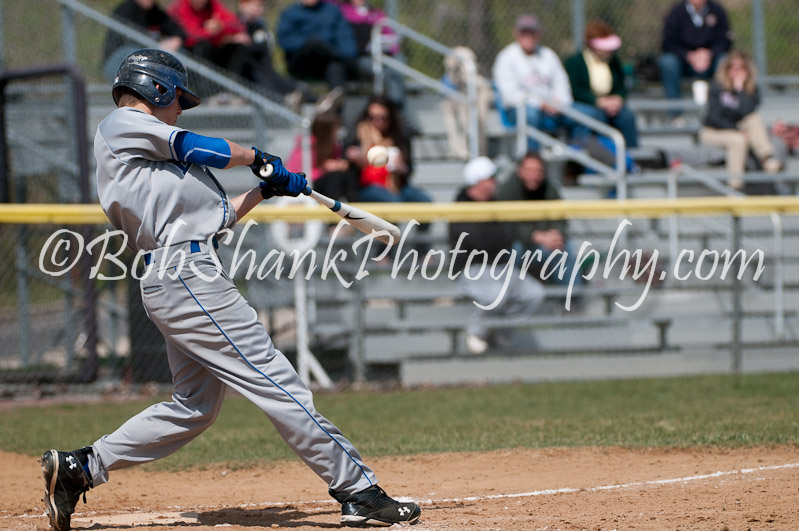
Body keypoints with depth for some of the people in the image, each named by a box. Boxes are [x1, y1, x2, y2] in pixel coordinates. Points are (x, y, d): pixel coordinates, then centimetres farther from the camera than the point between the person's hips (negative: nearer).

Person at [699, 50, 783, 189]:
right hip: (713, 131, -3)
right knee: (738, 140, -35)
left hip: (736, 130, 3)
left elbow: (748, 113, -23)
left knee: (755, 119, -25)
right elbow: (715, 117, -15)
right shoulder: (717, 87, -11)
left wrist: (740, 88, -26)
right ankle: (735, 179, -25)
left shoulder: (752, 90, -5)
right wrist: (738, 131, -23)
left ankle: (766, 156, -36)